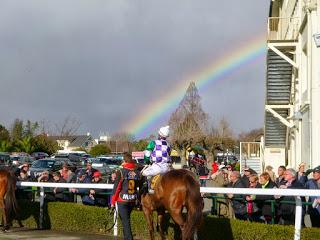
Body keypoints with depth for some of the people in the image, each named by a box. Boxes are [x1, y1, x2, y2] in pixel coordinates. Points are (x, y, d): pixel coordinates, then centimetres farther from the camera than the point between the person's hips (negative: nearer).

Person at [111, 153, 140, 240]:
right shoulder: (137, 172, 2)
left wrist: (113, 201, -3)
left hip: (122, 200, -5)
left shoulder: (121, 172, -11)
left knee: (125, 221, -1)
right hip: (133, 200, 5)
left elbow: (116, 187, -10)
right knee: (126, 219, 22)